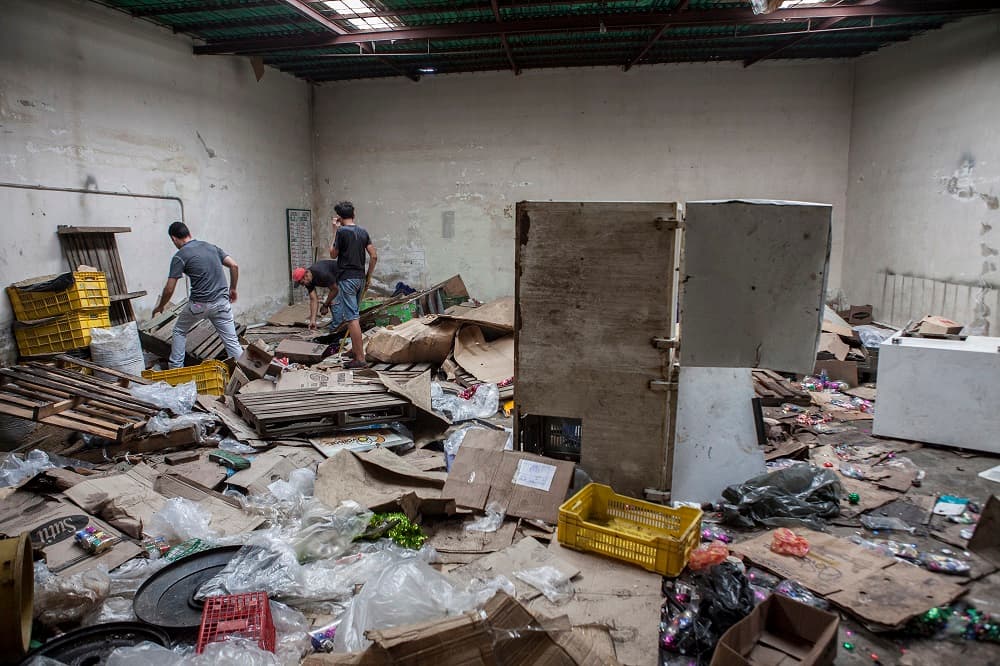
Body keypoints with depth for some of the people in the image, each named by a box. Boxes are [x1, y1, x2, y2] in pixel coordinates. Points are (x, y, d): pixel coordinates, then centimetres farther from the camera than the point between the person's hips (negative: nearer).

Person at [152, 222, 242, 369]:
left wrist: (160, 307, 13)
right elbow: (234, 266, 7)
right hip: (221, 301, 4)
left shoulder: (180, 256, -4)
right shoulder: (211, 246, 11)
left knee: (179, 331, 22)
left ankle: (176, 368, 25)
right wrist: (233, 289, 17)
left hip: (199, 304, -3)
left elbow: (169, 289, -4)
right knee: (232, 341, 4)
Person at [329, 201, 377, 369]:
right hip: (360, 278, 7)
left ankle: (360, 358, -11)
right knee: (353, 315, 19)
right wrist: (368, 277, 14)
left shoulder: (342, 231, -10)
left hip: (347, 278, -7)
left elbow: (333, 254, 2)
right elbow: (374, 256, 5)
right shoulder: (363, 232, 8)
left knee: (352, 318, -8)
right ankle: (355, 349, 26)